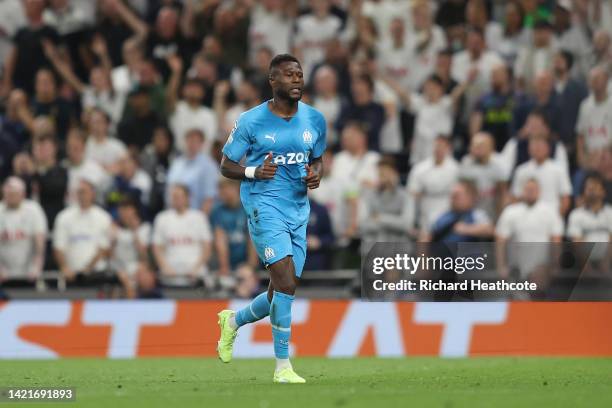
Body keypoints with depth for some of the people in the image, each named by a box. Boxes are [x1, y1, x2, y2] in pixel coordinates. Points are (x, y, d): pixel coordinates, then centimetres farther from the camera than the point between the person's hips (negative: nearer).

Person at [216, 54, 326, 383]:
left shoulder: (314, 120, 7)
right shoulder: (251, 121, -6)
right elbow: (226, 165, 1)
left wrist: (315, 174, -2)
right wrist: (254, 172, -18)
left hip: (299, 209, 6)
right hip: (264, 205, -6)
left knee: (280, 294, 8)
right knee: (286, 284, -19)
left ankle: (233, 321, 38)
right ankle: (283, 366, -11)